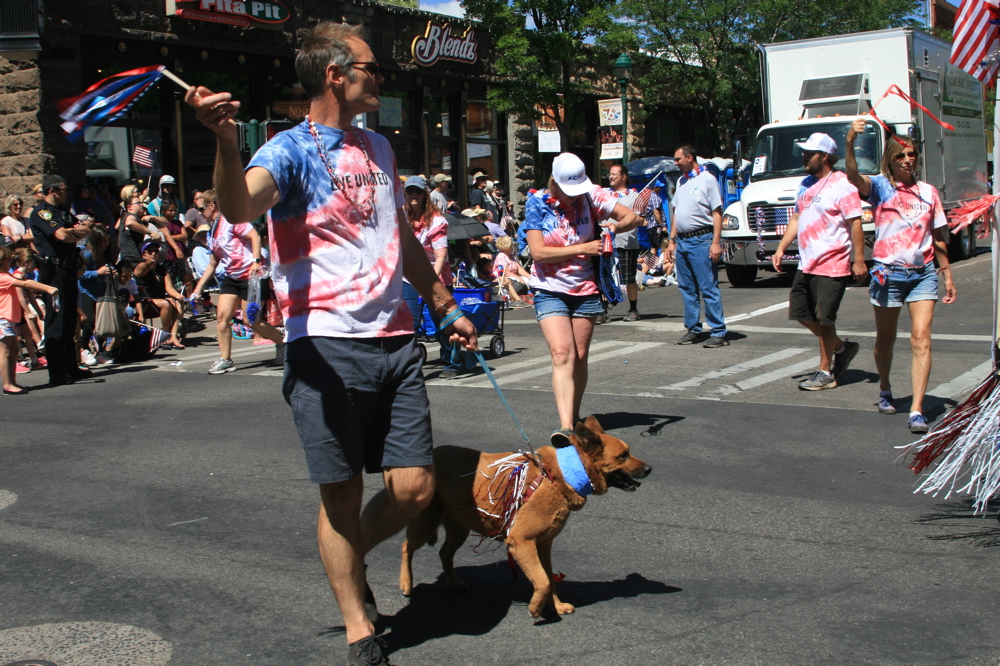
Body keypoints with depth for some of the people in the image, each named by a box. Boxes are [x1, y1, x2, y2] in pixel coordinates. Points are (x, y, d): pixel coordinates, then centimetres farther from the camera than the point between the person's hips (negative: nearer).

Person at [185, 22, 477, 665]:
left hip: (394, 340, 6)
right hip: (327, 345, -6)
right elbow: (240, 207, -26)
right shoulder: (292, 150, -5)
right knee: (342, 495, 1)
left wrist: (447, 307, 31)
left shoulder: (378, 147, 18)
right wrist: (226, 141, -45)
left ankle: (351, 557, 32)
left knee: (416, 488, 2)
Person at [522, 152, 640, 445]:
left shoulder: (591, 195, -3)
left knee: (580, 357, 8)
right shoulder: (537, 203, -9)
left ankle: (574, 416, 26)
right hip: (550, 290, -3)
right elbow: (538, 252, -16)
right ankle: (566, 426, -25)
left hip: (585, 289, 3)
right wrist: (582, 248, -20)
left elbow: (633, 217, 1)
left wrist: (617, 225, -21)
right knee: (562, 353, -17)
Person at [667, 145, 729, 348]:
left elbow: (717, 213, -9)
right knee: (687, 288, 10)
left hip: (701, 240, -7)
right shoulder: (681, 182, 17)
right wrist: (672, 240, 15)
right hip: (682, 240, 7)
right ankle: (693, 329, 18)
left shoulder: (707, 179, -4)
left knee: (708, 288, -7)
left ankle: (719, 332, -4)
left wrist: (715, 242, -16)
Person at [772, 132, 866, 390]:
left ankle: (825, 373, 11)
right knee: (801, 313, 13)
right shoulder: (806, 184, 14)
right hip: (806, 265, 9)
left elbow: (855, 223, -15)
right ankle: (842, 348, 31)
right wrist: (781, 248, 13)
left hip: (832, 265, -9)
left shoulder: (842, 184, -12)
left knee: (824, 319, -2)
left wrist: (859, 260, -19)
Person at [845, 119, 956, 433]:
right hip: (888, 272, -2)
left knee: (921, 338, -10)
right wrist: (850, 143, -40)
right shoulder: (881, 187, -1)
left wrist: (948, 276, 15)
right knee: (885, 340, 12)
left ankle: (916, 410, -13)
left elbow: (938, 238, 15)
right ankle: (885, 390, 38)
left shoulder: (928, 192, 9)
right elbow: (853, 176, -23)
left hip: (923, 273, 2)